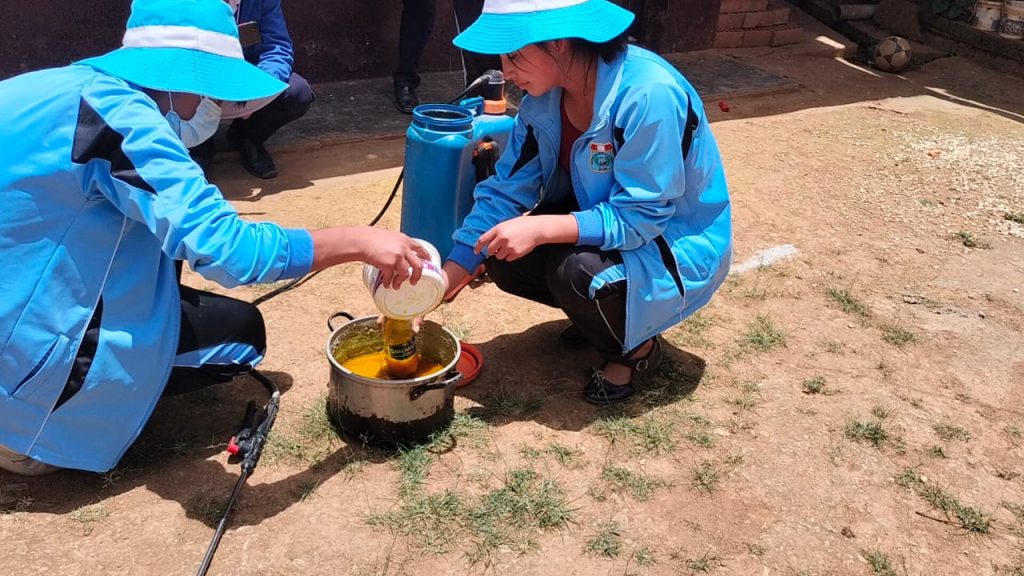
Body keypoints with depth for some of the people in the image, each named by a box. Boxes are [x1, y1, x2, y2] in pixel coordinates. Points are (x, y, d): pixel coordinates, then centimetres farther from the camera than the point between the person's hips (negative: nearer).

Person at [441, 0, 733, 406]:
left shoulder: (649, 95, -32)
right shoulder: (545, 94, -10)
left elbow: (641, 217, -29)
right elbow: (505, 191, -8)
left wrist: (541, 228, -37)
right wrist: (438, 286, -12)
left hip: (676, 245, -6)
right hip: (607, 225, 7)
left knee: (576, 274, -32)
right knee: (504, 259, -11)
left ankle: (637, 348, 1)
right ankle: (599, 315, 15)